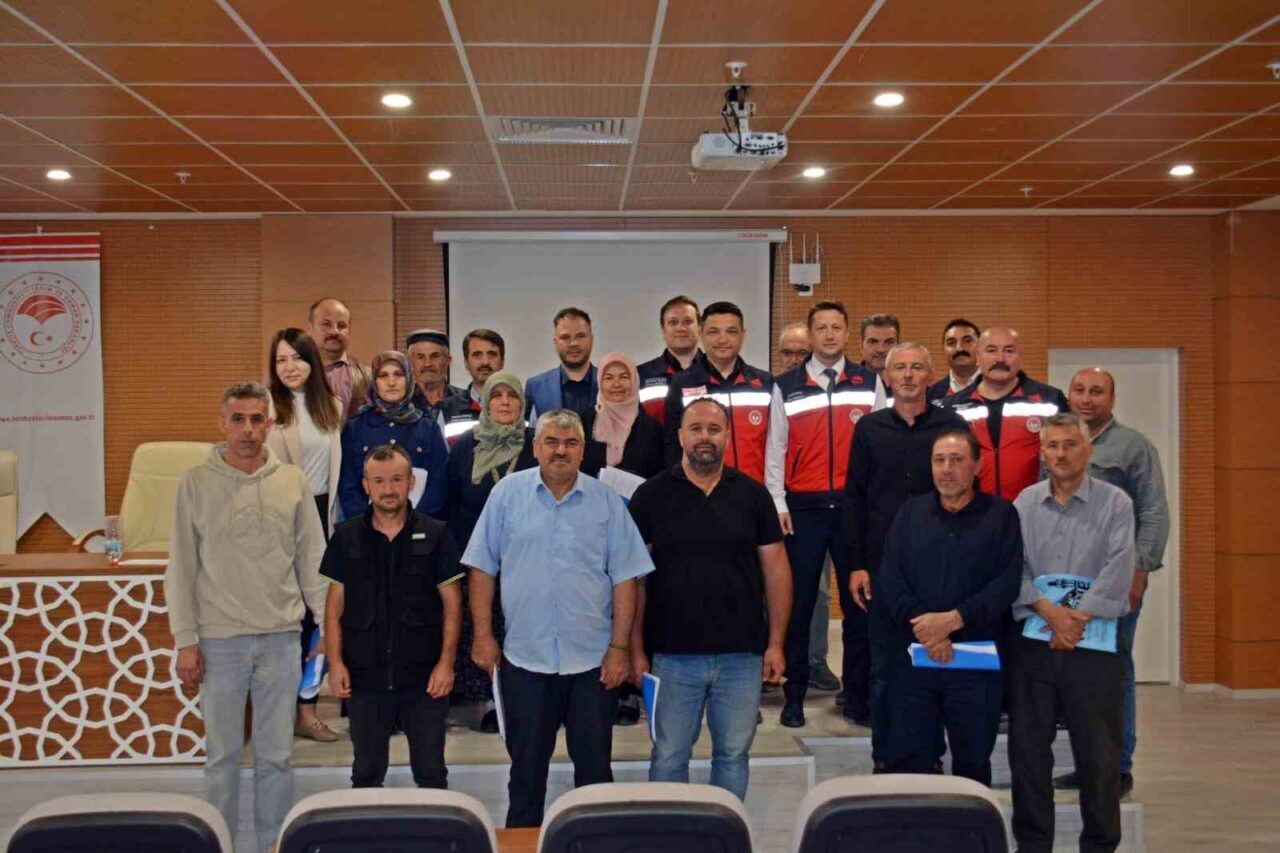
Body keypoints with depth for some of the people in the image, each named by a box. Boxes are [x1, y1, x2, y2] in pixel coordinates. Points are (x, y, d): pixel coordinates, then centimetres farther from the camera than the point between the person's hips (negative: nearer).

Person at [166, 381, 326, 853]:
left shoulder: (293, 481, 4)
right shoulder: (196, 483, -1)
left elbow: (313, 561, 7)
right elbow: (181, 567, 0)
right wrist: (185, 640, -4)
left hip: (281, 637, 1)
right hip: (219, 640, -1)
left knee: (276, 755, 8)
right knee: (222, 755, 8)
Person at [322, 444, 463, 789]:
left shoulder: (435, 535, -1)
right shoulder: (347, 537, 3)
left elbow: (451, 605, 0)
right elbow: (335, 606, 5)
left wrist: (446, 662, -8)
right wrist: (335, 662, -4)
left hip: (424, 677, -1)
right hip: (365, 677, 1)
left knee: (431, 772, 7)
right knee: (366, 773, 13)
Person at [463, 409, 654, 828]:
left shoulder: (606, 501, 0)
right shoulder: (507, 493, 0)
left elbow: (625, 577, 0)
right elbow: (482, 568, 3)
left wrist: (620, 646, -4)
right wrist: (482, 634, -1)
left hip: (593, 660, 0)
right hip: (524, 657, 0)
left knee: (594, 765, 9)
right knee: (526, 766, 12)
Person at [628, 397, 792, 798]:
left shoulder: (752, 495, 4)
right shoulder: (651, 496, 1)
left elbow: (775, 569, 5)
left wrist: (776, 643, 0)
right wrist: (636, 649, -3)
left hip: (742, 655, 1)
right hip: (674, 655, -1)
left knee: (734, 755, 10)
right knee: (668, 757, 7)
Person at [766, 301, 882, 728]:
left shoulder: (870, 383, 7)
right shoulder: (786, 386, 6)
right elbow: (775, 449, 5)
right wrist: (778, 504, -2)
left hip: (855, 505, 1)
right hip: (803, 507, 0)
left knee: (859, 598, 6)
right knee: (798, 601, 2)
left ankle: (858, 690, 16)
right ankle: (794, 695, 10)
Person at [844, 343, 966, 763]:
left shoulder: (952, 426, 3)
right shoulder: (870, 428, 7)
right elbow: (854, 498, 6)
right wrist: (856, 565, -1)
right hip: (881, 566, 1)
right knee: (882, 666, 6)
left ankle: (931, 754, 17)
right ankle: (884, 757, 17)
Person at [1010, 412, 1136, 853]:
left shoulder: (1114, 503, 0)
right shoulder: (1025, 503, 7)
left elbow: (1118, 570, -10)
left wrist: (1078, 617, -17)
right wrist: (1048, 610, -14)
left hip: (1095, 642, -2)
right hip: (1033, 640, 2)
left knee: (1098, 752, 4)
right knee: (1028, 747, 7)